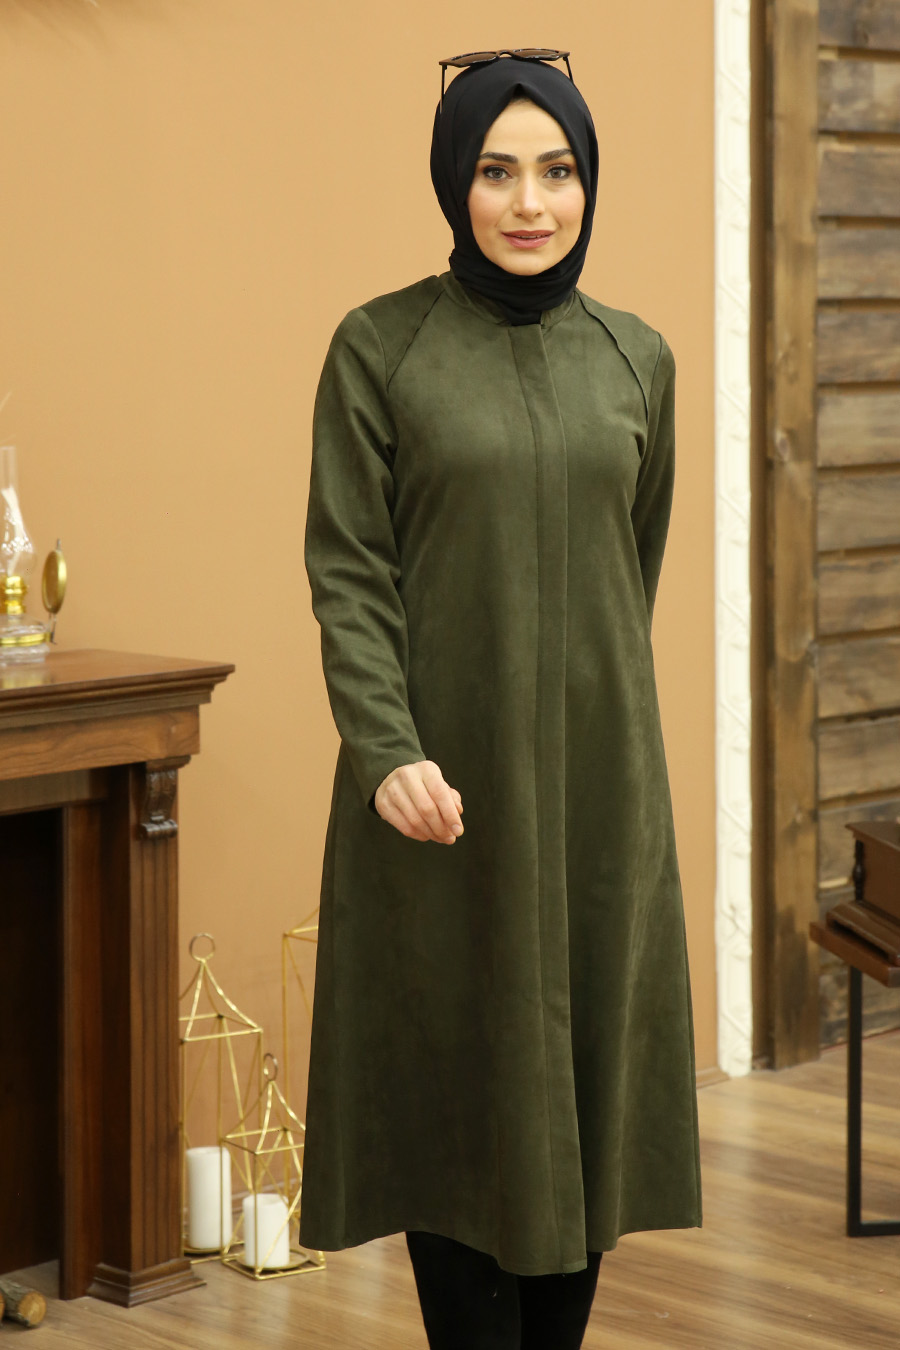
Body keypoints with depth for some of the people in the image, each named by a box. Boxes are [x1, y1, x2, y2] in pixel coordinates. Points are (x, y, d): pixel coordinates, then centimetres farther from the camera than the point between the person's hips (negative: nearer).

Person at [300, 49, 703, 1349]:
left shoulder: (636, 358, 7)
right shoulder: (380, 346, -3)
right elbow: (346, 565, -8)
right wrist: (387, 749, -19)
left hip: (597, 772, 4)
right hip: (443, 778, -3)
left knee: (587, 1064, 8)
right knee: (456, 1080, 1)